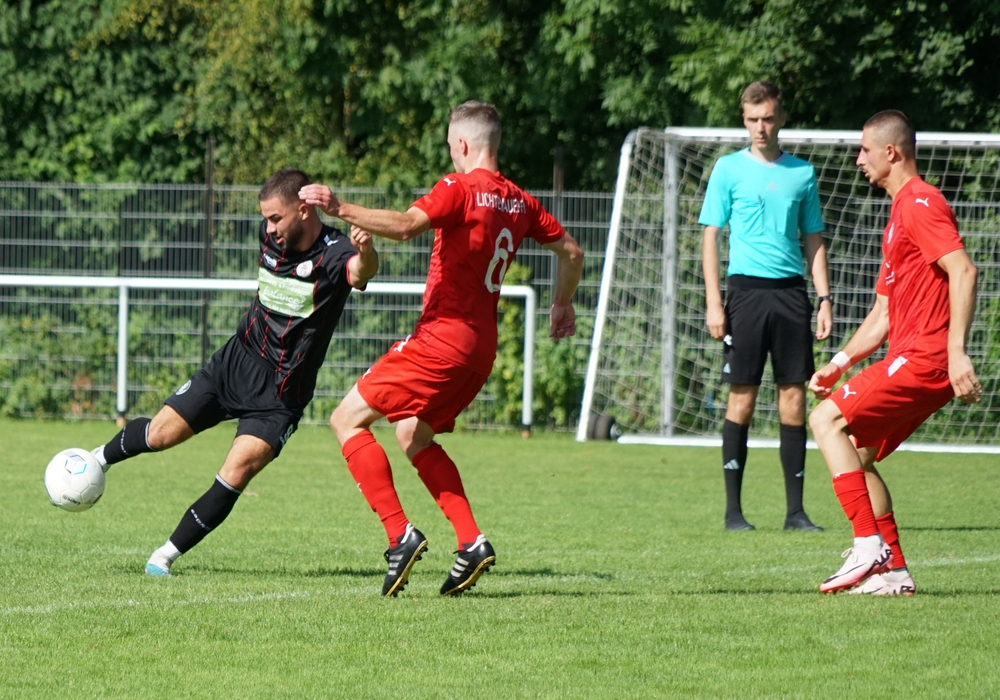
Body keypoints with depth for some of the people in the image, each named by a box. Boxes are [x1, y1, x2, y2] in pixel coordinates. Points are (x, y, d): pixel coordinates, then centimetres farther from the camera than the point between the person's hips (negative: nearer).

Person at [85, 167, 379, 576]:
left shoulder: (333, 255, -21)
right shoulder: (271, 237, -2)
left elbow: (360, 272, -46)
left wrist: (365, 253, -66)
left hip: (279, 396, -5)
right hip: (235, 362, 5)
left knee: (235, 475, -18)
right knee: (160, 434, 5)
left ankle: (168, 554, -5)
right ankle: (102, 459, 36)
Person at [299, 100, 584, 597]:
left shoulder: (460, 188, -11)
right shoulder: (519, 202, 12)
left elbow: (406, 225, -29)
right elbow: (570, 251, 23)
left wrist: (340, 210, -32)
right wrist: (563, 306, 39)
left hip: (443, 336, -8)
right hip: (481, 346, 8)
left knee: (347, 420, -1)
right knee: (413, 434, 25)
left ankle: (401, 536, -13)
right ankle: (471, 541, 10)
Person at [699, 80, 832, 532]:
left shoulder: (801, 173, 11)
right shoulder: (729, 169, 3)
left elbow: (813, 240, 16)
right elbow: (711, 237, 2)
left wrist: (824, 299, 6)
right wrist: (713, 302, -7)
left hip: (791, 291, 3)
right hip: (747, 289, -3)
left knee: (794, 397, 2)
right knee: (742, 397, -3)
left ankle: (795, 510, 5)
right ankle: (733, 508, 3)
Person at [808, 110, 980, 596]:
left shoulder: (920, 204, -9)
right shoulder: (900, 211, 24)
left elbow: (963, 271, -22)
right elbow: (884, 313, 26)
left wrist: (956, 351, -29)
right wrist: (839, 364, 17)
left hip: (924, 359, -10)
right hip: (911, 359, 10)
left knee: (827, 419, -14)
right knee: (856, 452, 11)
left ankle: (869, 545, -19)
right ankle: (893, 570, 10)